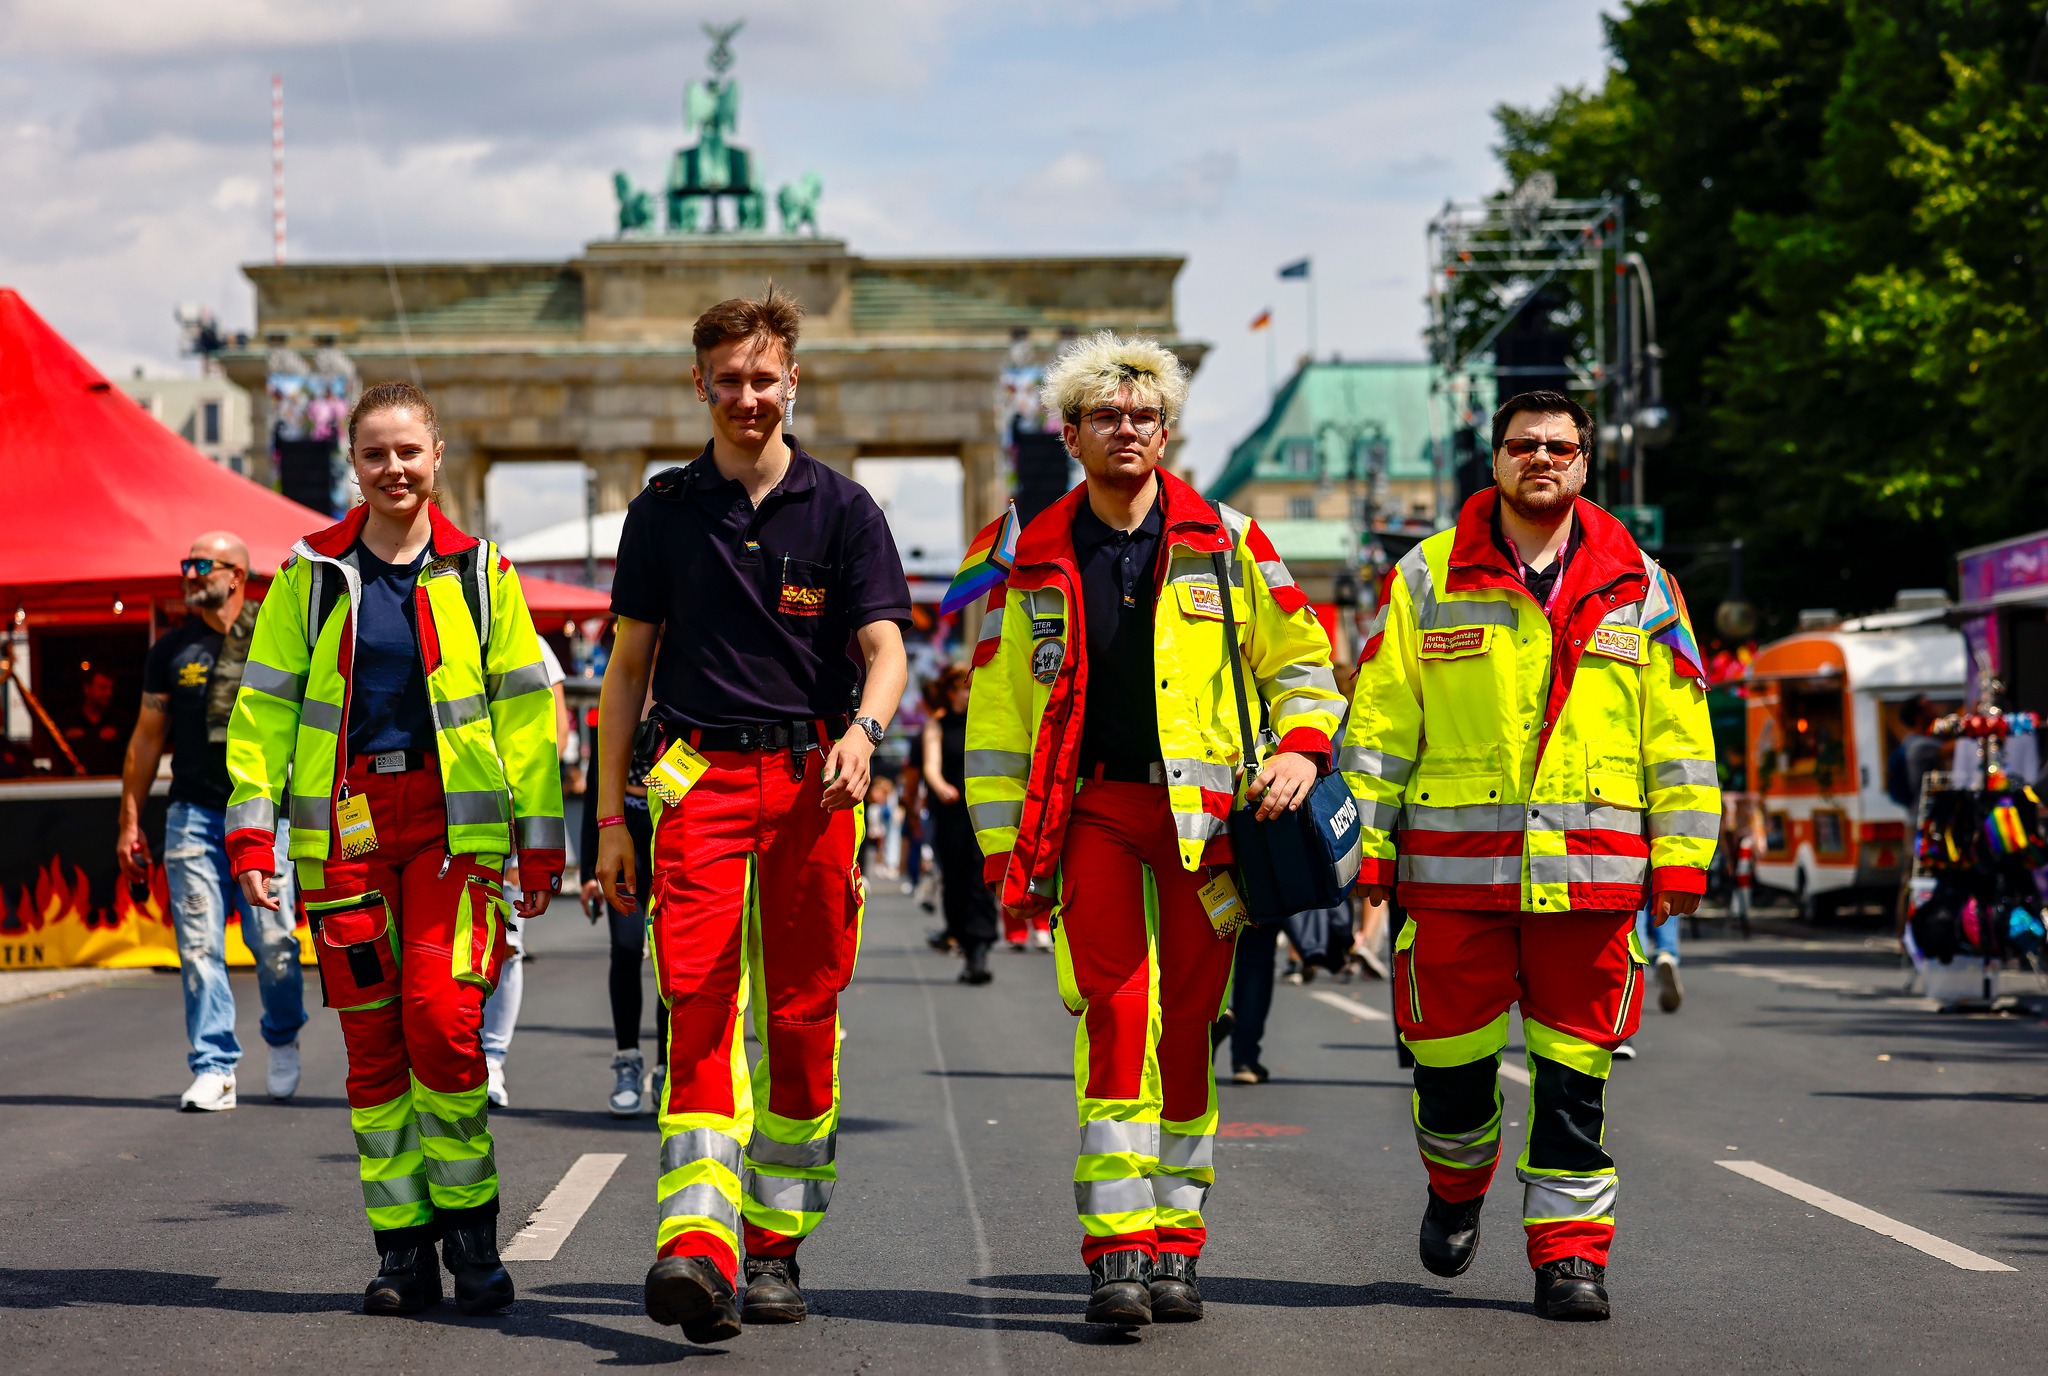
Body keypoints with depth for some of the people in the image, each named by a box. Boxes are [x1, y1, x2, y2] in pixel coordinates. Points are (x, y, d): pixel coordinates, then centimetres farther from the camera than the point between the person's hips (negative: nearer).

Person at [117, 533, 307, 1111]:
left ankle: (283, 1039, 20)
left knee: (273, 939, -7)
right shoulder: (171, 649, 10)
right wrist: (130, 822, 11)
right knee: (199, 945, -4)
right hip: (193, 814, 2)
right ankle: (214, 1069, 1)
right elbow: (147, 739, 14)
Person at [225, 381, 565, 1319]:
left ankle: (469, 1224, 1)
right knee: (372, 1041, 2)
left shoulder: (479, 573, 7)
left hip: (454, 822, -1)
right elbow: (264, 705, 9)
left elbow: (523, 707, 8)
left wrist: (539, 835, 4)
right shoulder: (311, 575, 9)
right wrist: (250, 823, 0)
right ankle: (403, 1249, 10)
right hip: (345, 823, 2)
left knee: (442, 1017, -16)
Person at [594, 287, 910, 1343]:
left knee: (803, 1018, 3)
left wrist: (862, 729, -24)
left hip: (813, 779, 0)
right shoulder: (665, 510, 10)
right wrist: (609, 816, 8)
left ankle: (775, 1247, 14)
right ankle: (697, 1250, -26)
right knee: (698, 1004, -15)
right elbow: (628, 667, 13)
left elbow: (885, 649, -1)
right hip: (700, 777, 0)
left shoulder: (842, 509, 6)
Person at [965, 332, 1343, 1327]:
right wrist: (1006, 853, 4)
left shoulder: (1222, 541, 5)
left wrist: (1302, 747, -8)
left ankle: (1172, 1245, 14)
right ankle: (1115, 1251, -14)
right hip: (1093, 806, -1)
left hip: (1205, 811, 1)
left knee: (1186, 1027, 4)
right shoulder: (1035, 562, 6)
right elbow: (996, 715, 9)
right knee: (1116, 1012, -13)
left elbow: (1299, 656, 11)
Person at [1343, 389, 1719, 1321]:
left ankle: (1569, 1251, 9)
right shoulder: (1427, 578, 7)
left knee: (1574, 1071, 1)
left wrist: (1681, 853, 3)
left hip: (1591, 870, 0)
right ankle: (1456, 1187, 33)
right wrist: (1369, 845, 0)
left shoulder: (1637, 586, 10)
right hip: (1455, 866, 0)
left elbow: (1679, 730, 10)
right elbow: (1378, 720, 6)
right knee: (1450, 1055, 4)